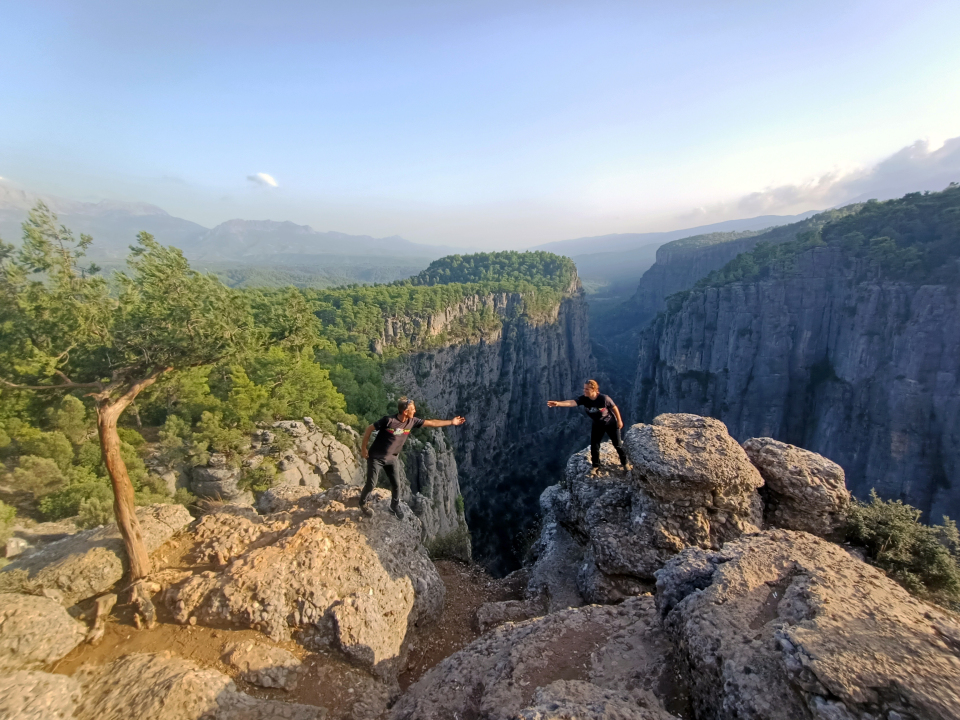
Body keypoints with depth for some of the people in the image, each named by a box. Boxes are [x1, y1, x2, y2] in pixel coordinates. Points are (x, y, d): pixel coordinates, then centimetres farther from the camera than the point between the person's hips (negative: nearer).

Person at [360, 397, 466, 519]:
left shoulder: (412, 421, -11)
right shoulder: (388, 420, -27)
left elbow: (431, 423, -3)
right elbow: (369, 428, -16)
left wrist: (451, 422, -1)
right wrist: (363, 447, -11)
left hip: (391, 458, 5)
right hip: (376, 457, -5)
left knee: (395, 485, 9)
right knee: (371, 484, 2)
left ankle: (395, 505, 38)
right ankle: (362, 502, 34)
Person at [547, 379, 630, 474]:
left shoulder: (604, 398, -33)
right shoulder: (584, 399, -25)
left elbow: (614, 407, -15)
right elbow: (572, 402, -43)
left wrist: (619, 421, -6)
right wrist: (558, 403, -61)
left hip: (611, 424, -3)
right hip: (597, 425, 3)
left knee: (617, 444, 11)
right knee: (594, 446, 3)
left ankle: (625, 462, 37)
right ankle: (596, 466, 27)